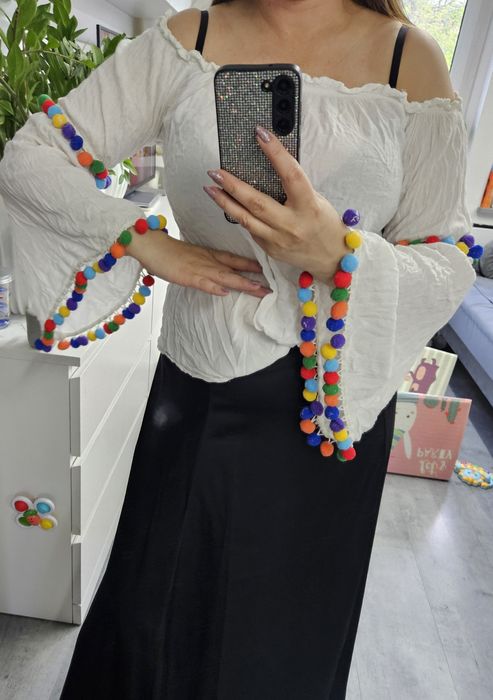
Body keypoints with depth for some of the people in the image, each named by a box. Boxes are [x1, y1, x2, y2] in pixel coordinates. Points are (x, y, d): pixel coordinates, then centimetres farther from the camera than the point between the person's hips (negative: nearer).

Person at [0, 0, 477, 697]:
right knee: (149, 619, 21)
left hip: (333, 399, 0)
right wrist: (147, 244, -14)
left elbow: (448, 268, -5)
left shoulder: (412, 58, -1)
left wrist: (339, 254, -26)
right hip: (192, 385, 1)